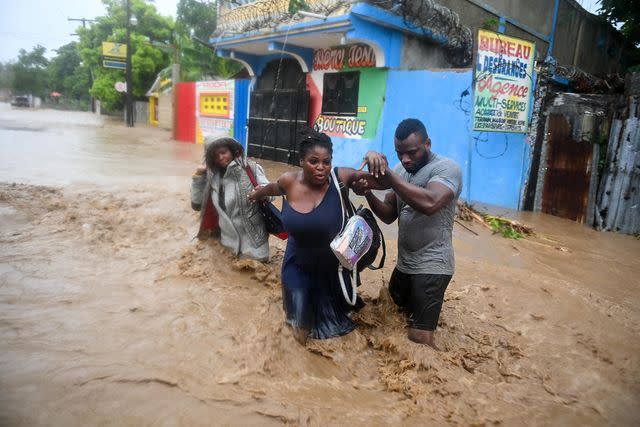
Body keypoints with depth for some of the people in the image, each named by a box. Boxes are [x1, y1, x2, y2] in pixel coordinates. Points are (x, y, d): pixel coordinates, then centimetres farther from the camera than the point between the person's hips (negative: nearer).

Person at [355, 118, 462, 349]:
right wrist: (368, 194, -15)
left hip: (431, 266, -8)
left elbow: (429, 203, -37)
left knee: (419, 339, -10)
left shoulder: (446, 168, -16)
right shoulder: (400, 171, 7)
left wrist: (385, 173, -35)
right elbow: (389, 215, 4)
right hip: (404, 263, 8)